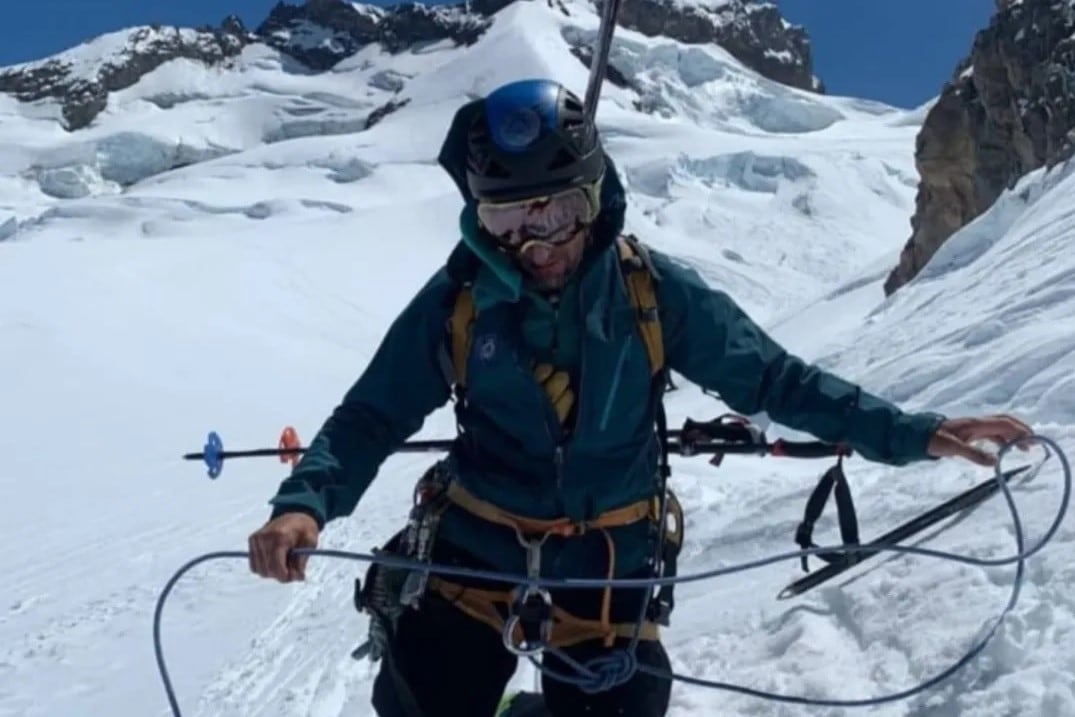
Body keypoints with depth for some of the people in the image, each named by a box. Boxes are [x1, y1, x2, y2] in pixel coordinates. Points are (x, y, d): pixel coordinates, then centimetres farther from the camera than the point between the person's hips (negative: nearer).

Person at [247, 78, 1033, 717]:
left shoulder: (653, 291, -11)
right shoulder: (457, 301, -12)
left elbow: (770, 376, -6)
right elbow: (372, 416, -7)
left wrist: (911, 432, -11)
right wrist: (303, 505, -25)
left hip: (604, 569, 0)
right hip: (474, 558, 0)